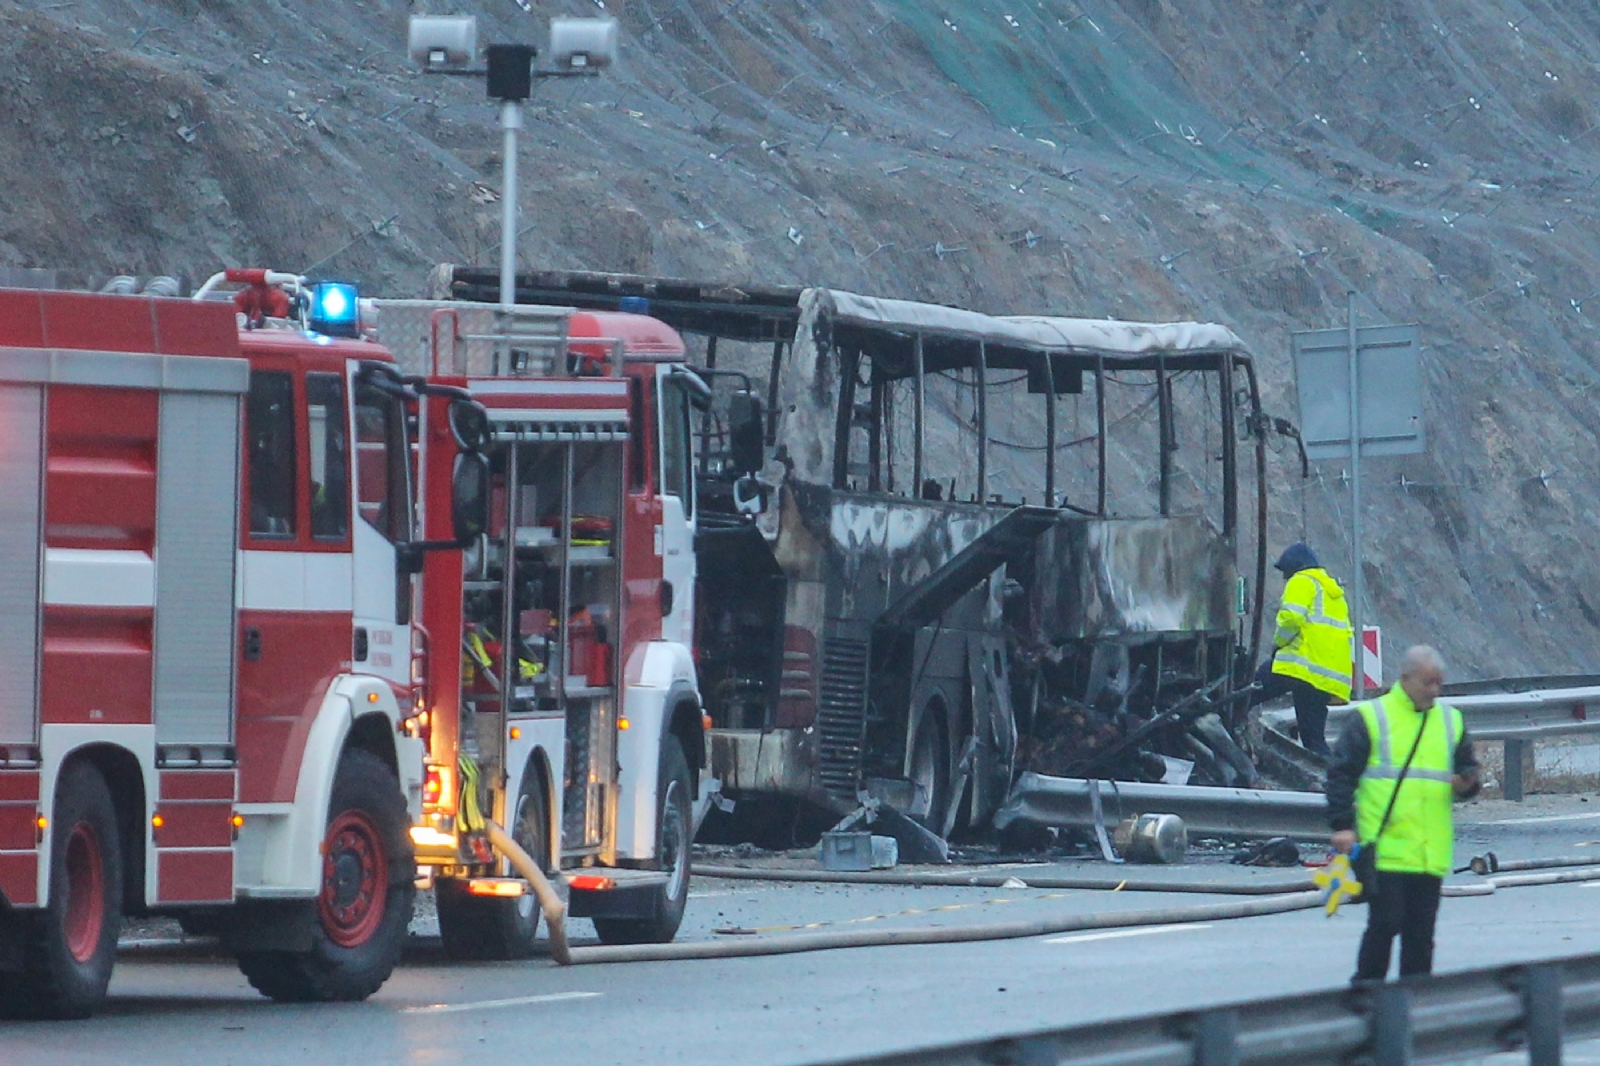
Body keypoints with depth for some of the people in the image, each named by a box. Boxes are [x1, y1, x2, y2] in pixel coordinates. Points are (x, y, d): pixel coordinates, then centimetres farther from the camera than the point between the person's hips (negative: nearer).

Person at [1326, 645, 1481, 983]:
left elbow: (1467, 770, 23)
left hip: (1431, 852, 5)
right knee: (1385, 923, -8)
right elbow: (1341, 774, -1)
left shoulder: (1451, 721, 16)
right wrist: (1342, 825, -10)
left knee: (1421, 933, 6)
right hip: (1385, 849, -5)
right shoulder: (1370, 718, 0)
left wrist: (1466, 784, -1)